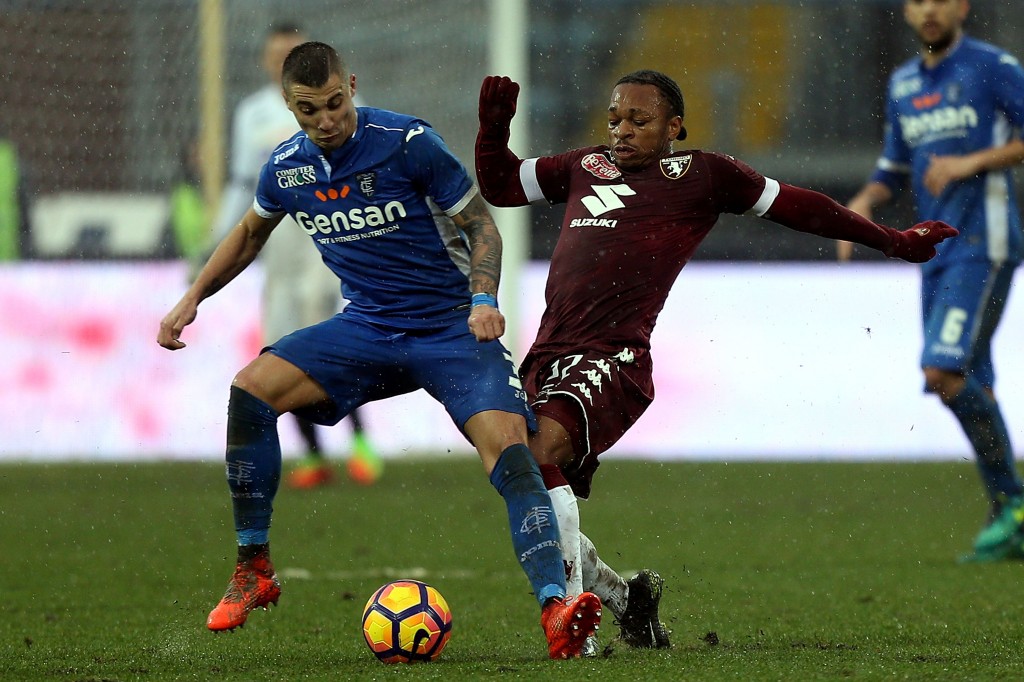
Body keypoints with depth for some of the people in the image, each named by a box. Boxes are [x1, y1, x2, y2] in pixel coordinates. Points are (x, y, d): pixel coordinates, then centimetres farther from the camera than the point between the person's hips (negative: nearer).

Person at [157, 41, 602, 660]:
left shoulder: (408, 142, -15)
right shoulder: (287, 167, 0)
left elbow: (479, 224, -7)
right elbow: (251, 233, 22)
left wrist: (484, 299, -22)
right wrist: (193, 298, 16)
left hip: (451, 329, -4)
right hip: (366, 327, 4)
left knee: (507, 442, -27)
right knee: (250, 391, -15)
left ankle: (556, 608, -34)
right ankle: (254, 572, -3)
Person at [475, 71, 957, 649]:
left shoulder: (702, 175, 11)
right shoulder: (585, 167, 23)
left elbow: (795, 206, 20)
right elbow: (501, 185, 34)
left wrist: (893, 241, 28)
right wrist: (495, 127, 15)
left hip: (612, 361, -6)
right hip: (547, 358, 6)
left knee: (542, 452, -32)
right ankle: (626, 600, 30)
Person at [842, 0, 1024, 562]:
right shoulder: (904, 85, 16)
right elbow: (892, 172, 24)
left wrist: (973, 162, -18)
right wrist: (862, 204, 3)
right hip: (937, 256, 7)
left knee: (943, 372, -19)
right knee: (971, 389, 6)